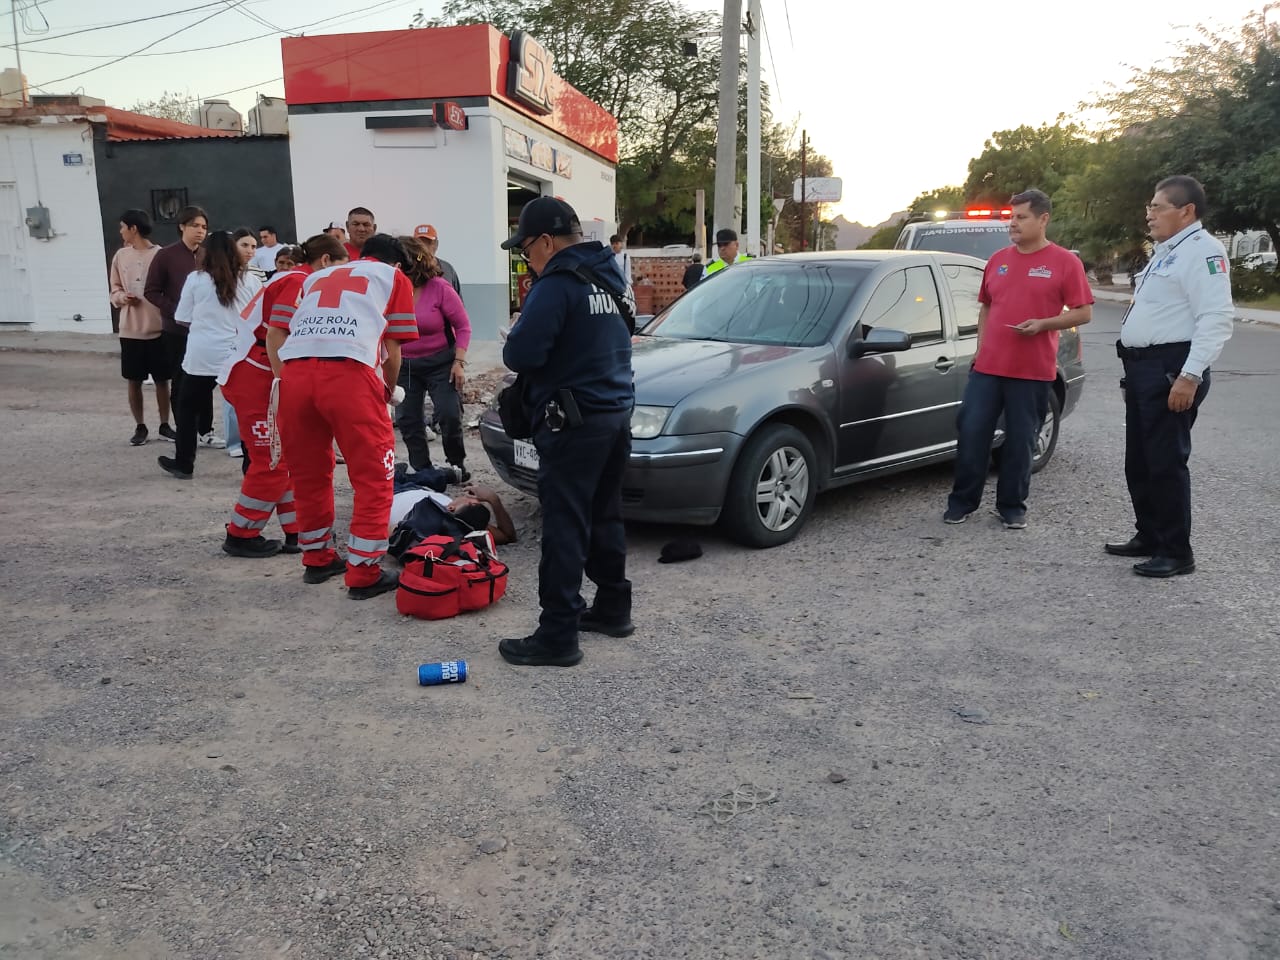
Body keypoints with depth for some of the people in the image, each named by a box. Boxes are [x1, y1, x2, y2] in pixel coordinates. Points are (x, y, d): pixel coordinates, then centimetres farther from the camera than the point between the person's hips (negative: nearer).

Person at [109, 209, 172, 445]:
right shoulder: (121, 256, 5)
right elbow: (115, 290, 12)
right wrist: (122, 297, -11)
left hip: (158, 329, -3)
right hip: (130, 331, 3)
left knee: (162, 380, 7)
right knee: (134, 381, 7)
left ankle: (164, 425, 21)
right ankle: (140, 426, 19)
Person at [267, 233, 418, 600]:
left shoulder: (318, 276, 33)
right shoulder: (395, 277, 22)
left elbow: (275, 333, 20)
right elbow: (391, 350, 13)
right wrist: (389, 389, 29)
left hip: (294, 372, 5)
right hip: (349, 372, -5)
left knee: (308, 472, 18)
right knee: (373, 476, 6)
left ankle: (317, 559, 33)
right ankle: (364, 574, 8)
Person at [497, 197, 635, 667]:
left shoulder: (558, 284, -15)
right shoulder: (608, 278, 13)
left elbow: (520, 355, -21)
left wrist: (515, 340, 2)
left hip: (575, 421, -9)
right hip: (616, 412, 9)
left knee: (564, 526, -5)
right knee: (604, 516, 18)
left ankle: (557, 635, -1)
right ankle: (613, 608, 28)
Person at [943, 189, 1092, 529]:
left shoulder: (1065, 262, -2)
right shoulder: (998, 260, 11)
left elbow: (1084, 312, -3)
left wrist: (1042, 324, -17)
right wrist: (981, 348, 11)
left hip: (1033, 371, -3)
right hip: (987, 366, 4)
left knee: (1020, 441, 5)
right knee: (971, 433, 3)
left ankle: (1012, 507, 19)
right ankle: (962, 502, 16)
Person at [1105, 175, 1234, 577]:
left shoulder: (1202, 250, -11)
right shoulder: (1164, 251, 21)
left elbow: (1217, 318, -21)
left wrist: (1190, 376, -26)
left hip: (1171, 371, -10)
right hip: (1143, 367, 10)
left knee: (1166, 462, -6)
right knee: (1138, 461, 15)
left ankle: (1176, 552, 3)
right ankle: (1149, 537, 27)